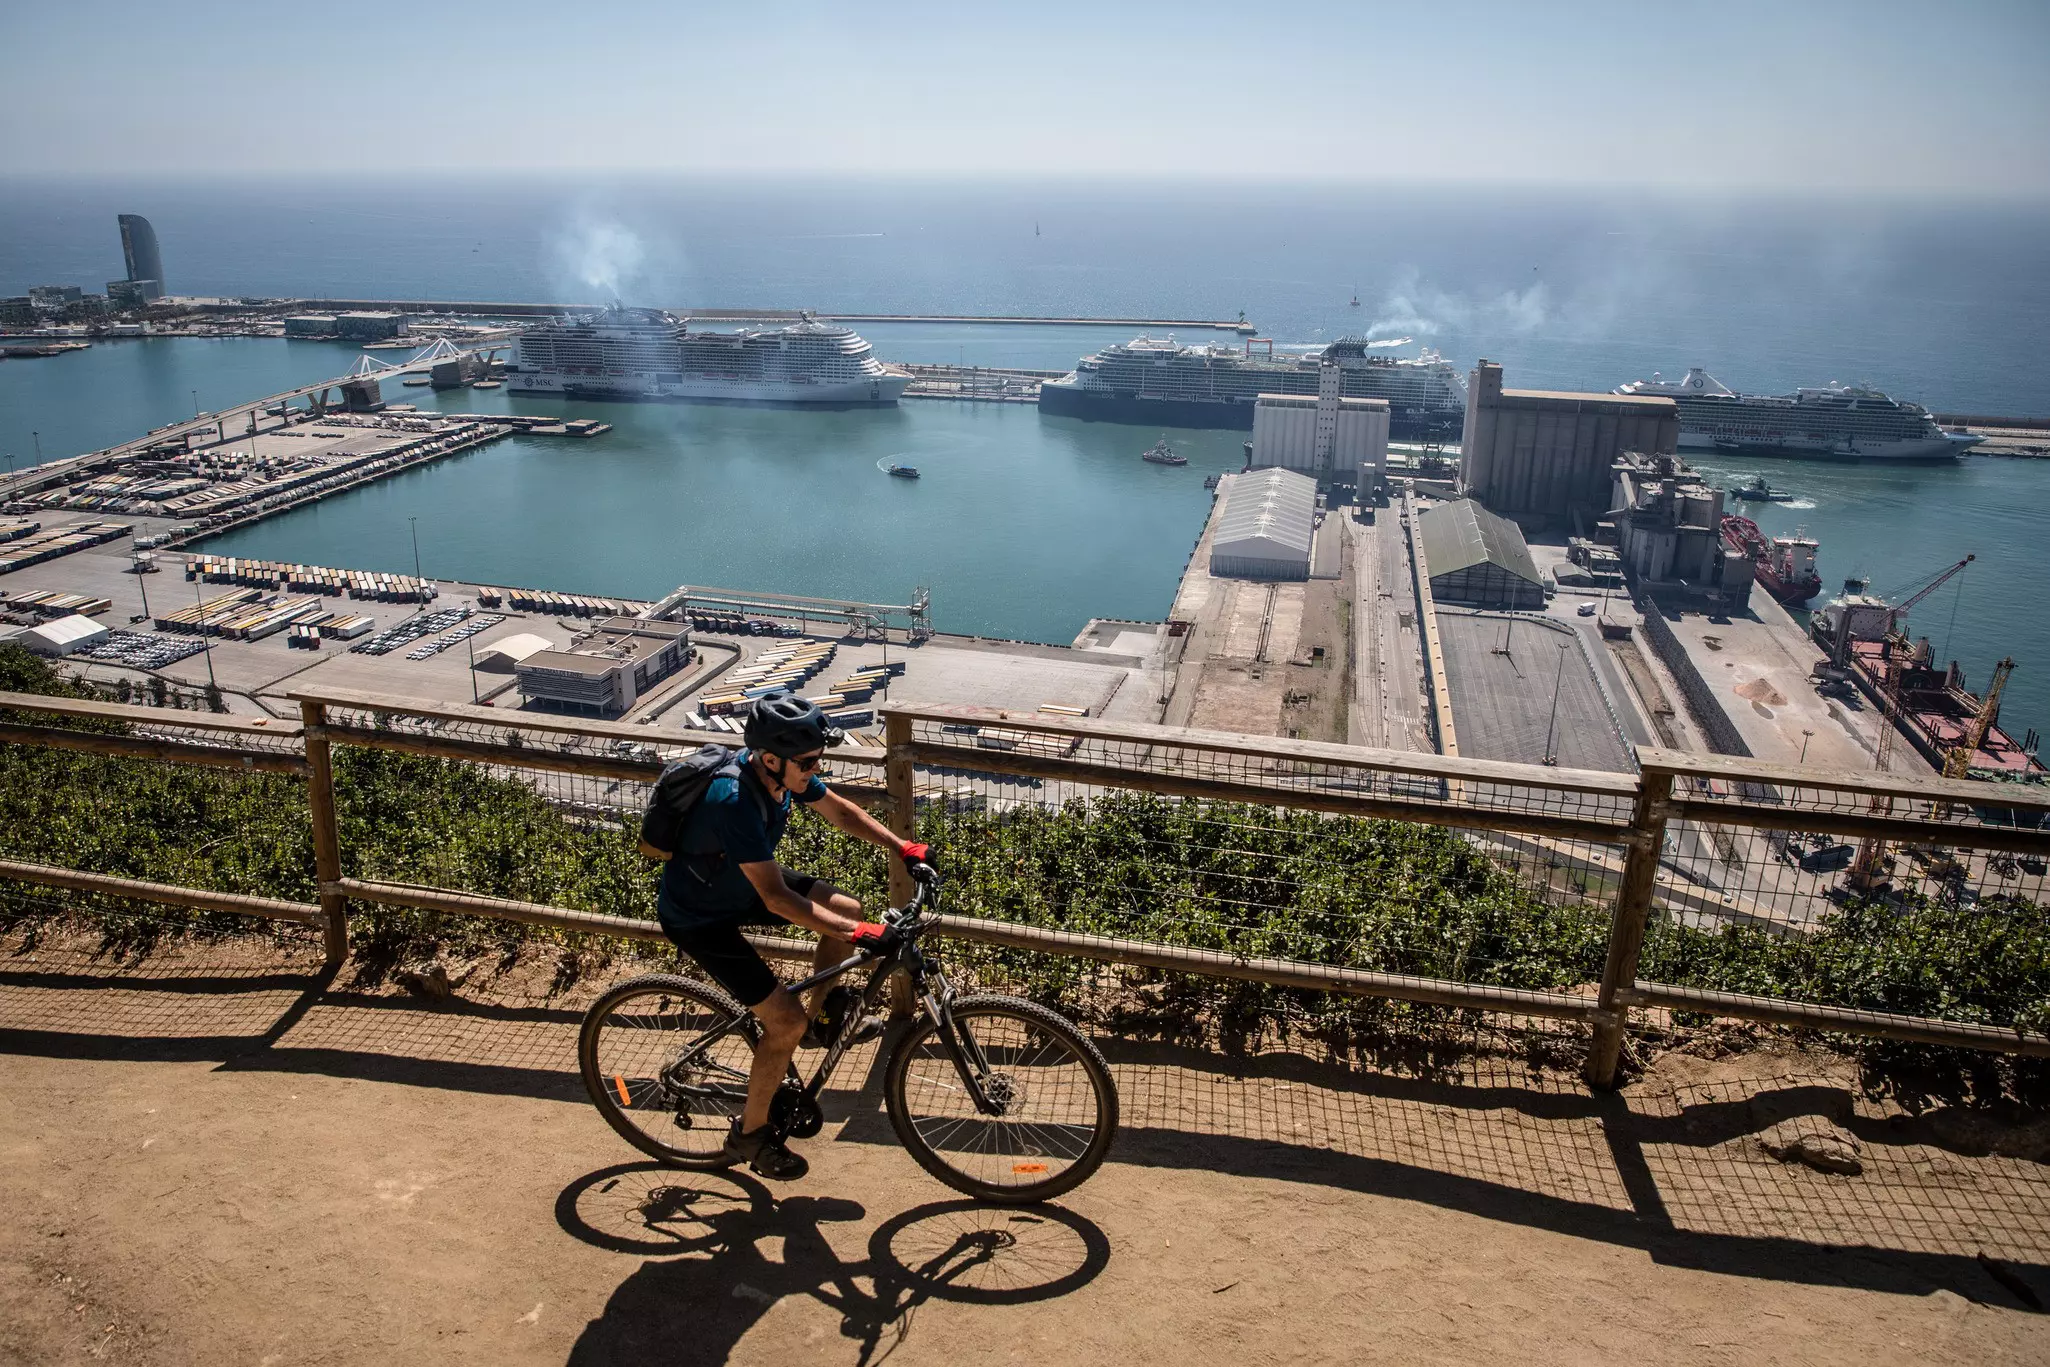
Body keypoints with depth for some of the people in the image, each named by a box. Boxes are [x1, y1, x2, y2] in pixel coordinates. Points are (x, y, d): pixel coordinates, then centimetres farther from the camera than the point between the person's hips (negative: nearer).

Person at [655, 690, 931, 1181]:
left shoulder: (785, 769, -15)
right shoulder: (734, 802, -38)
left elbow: (840, 811, 4)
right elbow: (777, 898, -37)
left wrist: (903, 848, -2)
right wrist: (857, 934, -37)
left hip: (741, 884, 8)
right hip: (699, 917, -8)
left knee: (846, 908, -1)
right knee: (787, 1021, -11)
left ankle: (821, 1016, 22)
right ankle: (750, 1134, 11)